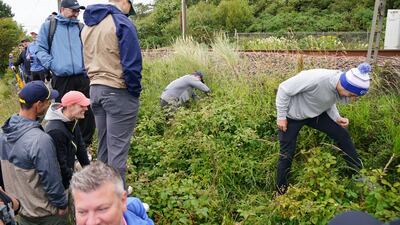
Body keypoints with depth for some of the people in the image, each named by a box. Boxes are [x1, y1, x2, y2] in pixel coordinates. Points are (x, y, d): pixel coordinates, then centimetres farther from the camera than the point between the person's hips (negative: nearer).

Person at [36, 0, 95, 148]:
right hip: (60, 79, -1)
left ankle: (84, 146, 18)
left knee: (87, 113, 2)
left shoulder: (81, 28, 16)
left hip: (82, 77, 2)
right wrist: (52, 65, -7)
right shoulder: (48, 26, 10)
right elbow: (40, 49, 8)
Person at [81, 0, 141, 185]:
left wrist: (96, 81, 15)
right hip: (119, 92, -8)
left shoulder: (88, 25, 13)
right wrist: (135, 91, -5)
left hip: (95, 89, 8)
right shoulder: (121, 23, -12)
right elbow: (131, 63, -16)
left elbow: (88, 60, 15)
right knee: (117, 147, -1)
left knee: (103, 144, 18)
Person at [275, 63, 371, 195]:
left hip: (315, 114, 7)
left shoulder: (338, 87, -14)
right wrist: (281, 117, -21)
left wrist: (337, 118, -12)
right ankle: (281, 191, 21)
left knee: (342, 135, 4)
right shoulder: (316, 79, -38)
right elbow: (284, 89, -28)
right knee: (287, 155, -1)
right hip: (292, 116, -6)